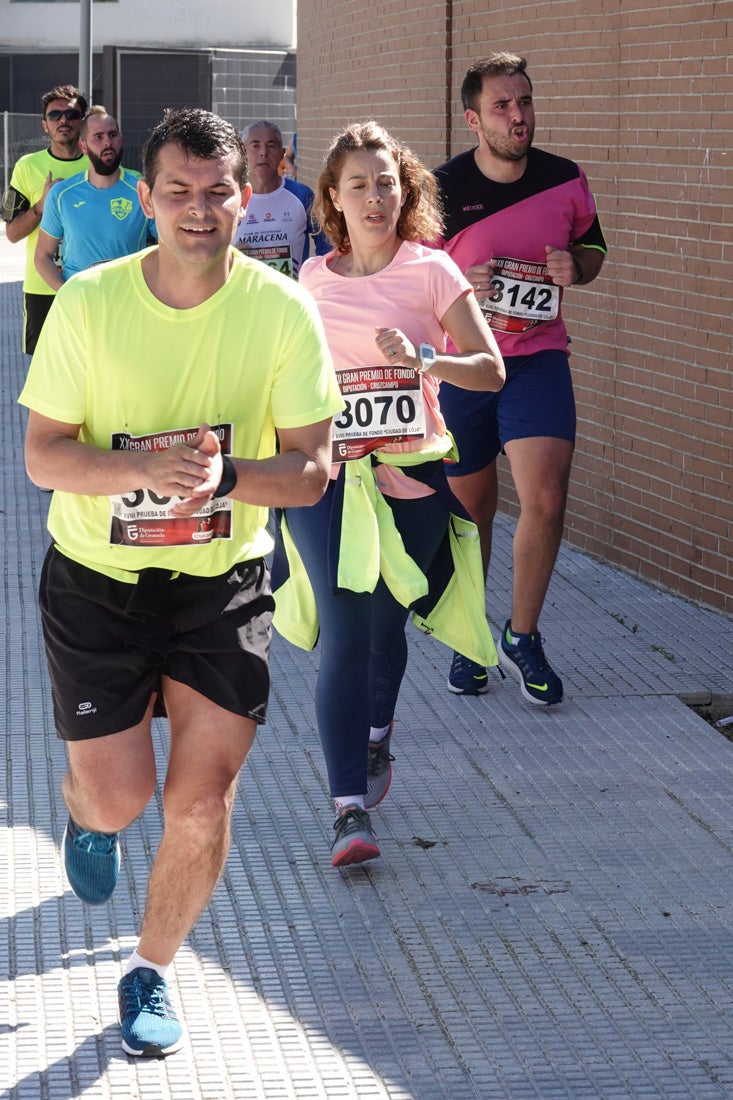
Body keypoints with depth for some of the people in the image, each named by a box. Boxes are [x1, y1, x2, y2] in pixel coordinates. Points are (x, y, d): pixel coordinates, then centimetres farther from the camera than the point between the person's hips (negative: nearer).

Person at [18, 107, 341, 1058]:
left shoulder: (281, 310, -12)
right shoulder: (89, 303, -13)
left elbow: (311, 469, -10)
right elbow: (43, 454, -12)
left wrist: (225, 477, -30)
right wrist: (149, 466, -30)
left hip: (223, 584, 1)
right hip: (96, 579, -1)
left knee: (202, 802, 0)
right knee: (120, 796, -1)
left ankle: (151, 972, 25)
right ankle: (86, 815, 39)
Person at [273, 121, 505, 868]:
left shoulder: (430, 272, -2)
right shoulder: (313, 277, 7)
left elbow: (490, 370, -7)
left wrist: (424, 362, -24)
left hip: (410, 476, -1)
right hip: (327, 473, 1)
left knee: (385, 624, 11)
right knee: (344, 634, -9)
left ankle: (374, 742, 42)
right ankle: (350, 808, -12)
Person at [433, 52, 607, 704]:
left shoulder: (566, 182, -1)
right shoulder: (441, 191, -8)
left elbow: (594, 247, 16)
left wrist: (576, 265, -7)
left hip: (538, 358, 1)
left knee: (545, 499, -16)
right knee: (471, 510, 11)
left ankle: (523, 638, 3)